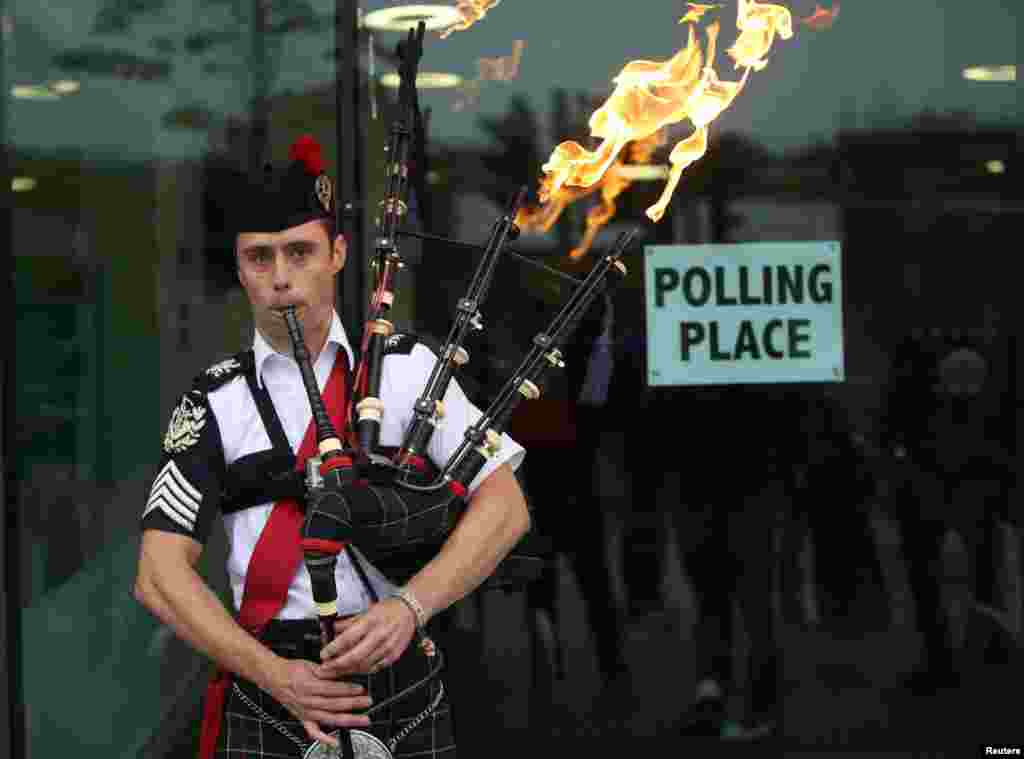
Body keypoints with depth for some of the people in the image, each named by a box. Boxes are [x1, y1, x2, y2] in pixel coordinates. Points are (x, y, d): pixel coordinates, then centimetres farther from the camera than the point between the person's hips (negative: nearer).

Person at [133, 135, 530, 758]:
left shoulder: (406, 369, 3)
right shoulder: (215, 403, 3)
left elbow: (506, 508, -3)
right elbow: (161, 574, -2)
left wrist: (408, 607, -18)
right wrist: (276, 675, -14)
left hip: (405, 695, 0)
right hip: (267, 699, 0)